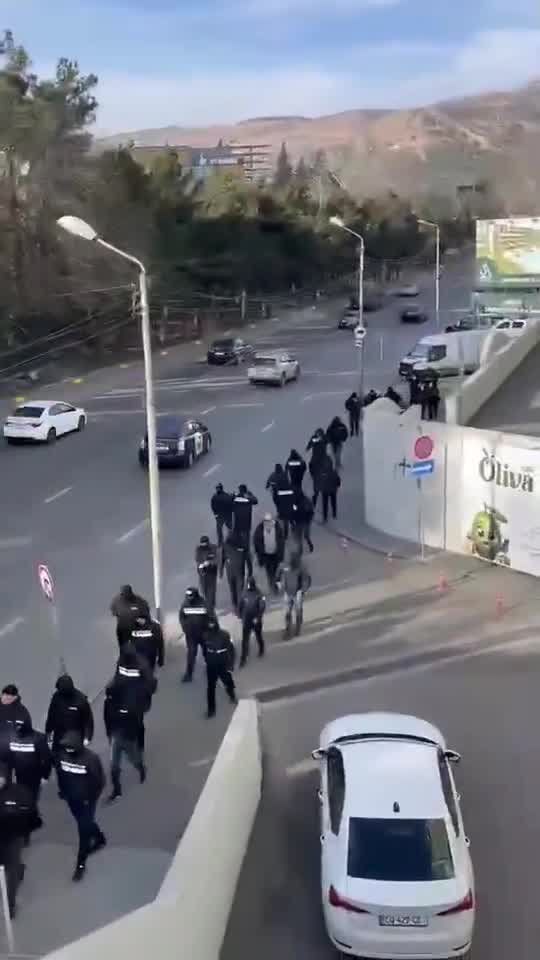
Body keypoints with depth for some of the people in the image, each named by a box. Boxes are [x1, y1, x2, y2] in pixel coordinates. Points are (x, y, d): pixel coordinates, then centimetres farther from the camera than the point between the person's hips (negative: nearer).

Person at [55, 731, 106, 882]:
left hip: (86, 800, -5)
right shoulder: (61, 754, -13)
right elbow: (59, 773, 7)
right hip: (71, 798, 6)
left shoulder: (91, 758, -27)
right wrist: (62, 790, 7)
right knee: (85, 824, 25)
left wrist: (91, 799, -14)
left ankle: (81, 864, 12)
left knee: (84, 830, 0)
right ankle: (100, 839, 52)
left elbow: (99, 781, -17)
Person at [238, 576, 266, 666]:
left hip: (256, 620, -2)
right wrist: (241, 616, 7)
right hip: (246, 621, 2)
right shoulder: (244, 593, -5)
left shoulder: (258, 594, -15)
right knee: (245, 640, -1)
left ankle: (261, 650, 44)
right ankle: (243, 658, 3)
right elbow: (241, 606, 6)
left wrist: (258, 618, -20)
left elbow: (262, 607, -16)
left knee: (259, 636, 19)